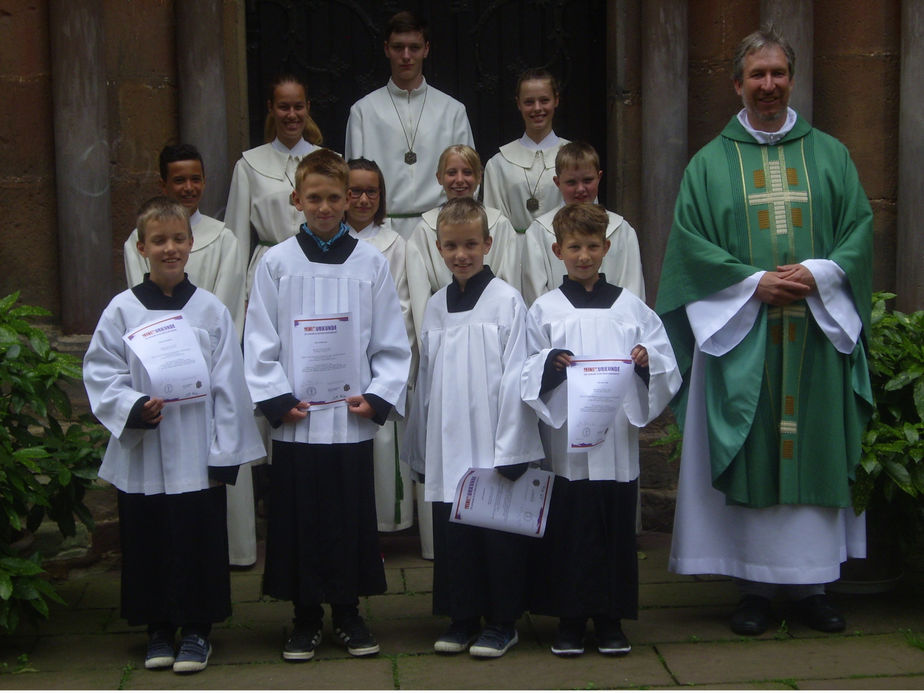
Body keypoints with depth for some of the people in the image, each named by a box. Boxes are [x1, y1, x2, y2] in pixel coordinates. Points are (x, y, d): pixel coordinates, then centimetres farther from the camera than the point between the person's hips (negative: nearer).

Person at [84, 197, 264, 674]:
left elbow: (227, 387, 1)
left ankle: (196, 630, 20)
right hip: (140, 454, 1)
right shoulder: (122, 310, 0)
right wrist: (134, 408, -17)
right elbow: (100, 373, 1)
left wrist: (224, 454, -2)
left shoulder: (211, 311, 0)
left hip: (196, 453, -1)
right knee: (146, 541, 9)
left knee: (199, 540, 4)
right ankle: (158, 629, 26)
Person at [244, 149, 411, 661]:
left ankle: (348, 613, 22)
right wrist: (277, 399, -7)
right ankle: (305, 617, 19)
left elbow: (391, 343, 5)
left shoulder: (371, 263, 4)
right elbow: (259, 341, 1)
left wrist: (378, 397, -6)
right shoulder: (276, 263, 3)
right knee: (297, 519, 5)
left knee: (352, 518, 7)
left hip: (352, 419, 0)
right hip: (294, 421, 0)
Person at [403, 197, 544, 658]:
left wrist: (511, 451, -12)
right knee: (452, 536, 10)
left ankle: (502, 622, 18)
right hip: (446, 453, 5)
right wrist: (419, 451, 13)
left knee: (499, 538, 4)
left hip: (492, 449, -5)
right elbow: (426, 382, 14)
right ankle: (462, 618, 25)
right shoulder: (435, 307, 10)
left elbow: (515, 378, -9)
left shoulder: (506, 301, -6)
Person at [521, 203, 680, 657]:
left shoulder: (630, 306, 9)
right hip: (565, 442, -1)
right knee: (568, 530, 3)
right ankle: (570, 619, 16)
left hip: (618, 441, 1)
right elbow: (526, 374, 3)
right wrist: (549, 364, -16)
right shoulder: (545, 309, 6)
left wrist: (648, 360, -12)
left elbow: (668, 367, 9)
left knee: (616, 529, 5)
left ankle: (611, 619, 18)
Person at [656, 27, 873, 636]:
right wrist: (755, 281, -12)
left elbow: (860, 227, 6)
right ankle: (757, 586, 8)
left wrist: (818, 273, -12)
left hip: (815, 330, 1)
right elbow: (691, 241, 0)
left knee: (814, 449, 2)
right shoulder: (711, 163, 8)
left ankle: (811, 583, 11)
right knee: (751, 456, -1)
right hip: (742, 333, -1)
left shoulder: (830, 155, 11)